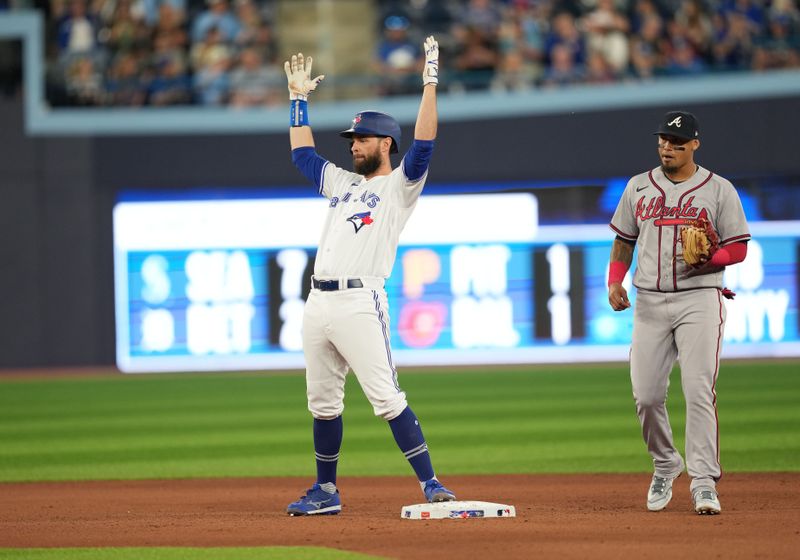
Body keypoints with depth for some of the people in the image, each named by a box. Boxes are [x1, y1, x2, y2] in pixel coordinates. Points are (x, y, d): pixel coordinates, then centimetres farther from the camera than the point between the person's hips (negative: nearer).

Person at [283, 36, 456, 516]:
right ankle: (326, 492, 19)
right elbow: (302, 152, 33)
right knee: (323, 402, 11)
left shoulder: (400, 185, 2)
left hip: (360, 303, -8)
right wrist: (299, 99, 33)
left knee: (387, 399, -14)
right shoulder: (343, 183, 24)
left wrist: (430, 85, -17)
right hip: (319, 304, 8)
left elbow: (424, 146, -13)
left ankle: (431, 485, -13)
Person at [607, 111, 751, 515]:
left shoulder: (719, 190, 3)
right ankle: (665, 465, 23)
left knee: (699, 392, -13)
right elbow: (624, 241, 18)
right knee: (646, 395, -1)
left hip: (699, 299, -3)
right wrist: (614, 282, 2)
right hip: (650, 303, 3)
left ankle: (704, 482, -11)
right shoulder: (639, 187, 12)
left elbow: (738, 248, 3)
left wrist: (708, 259, -17)